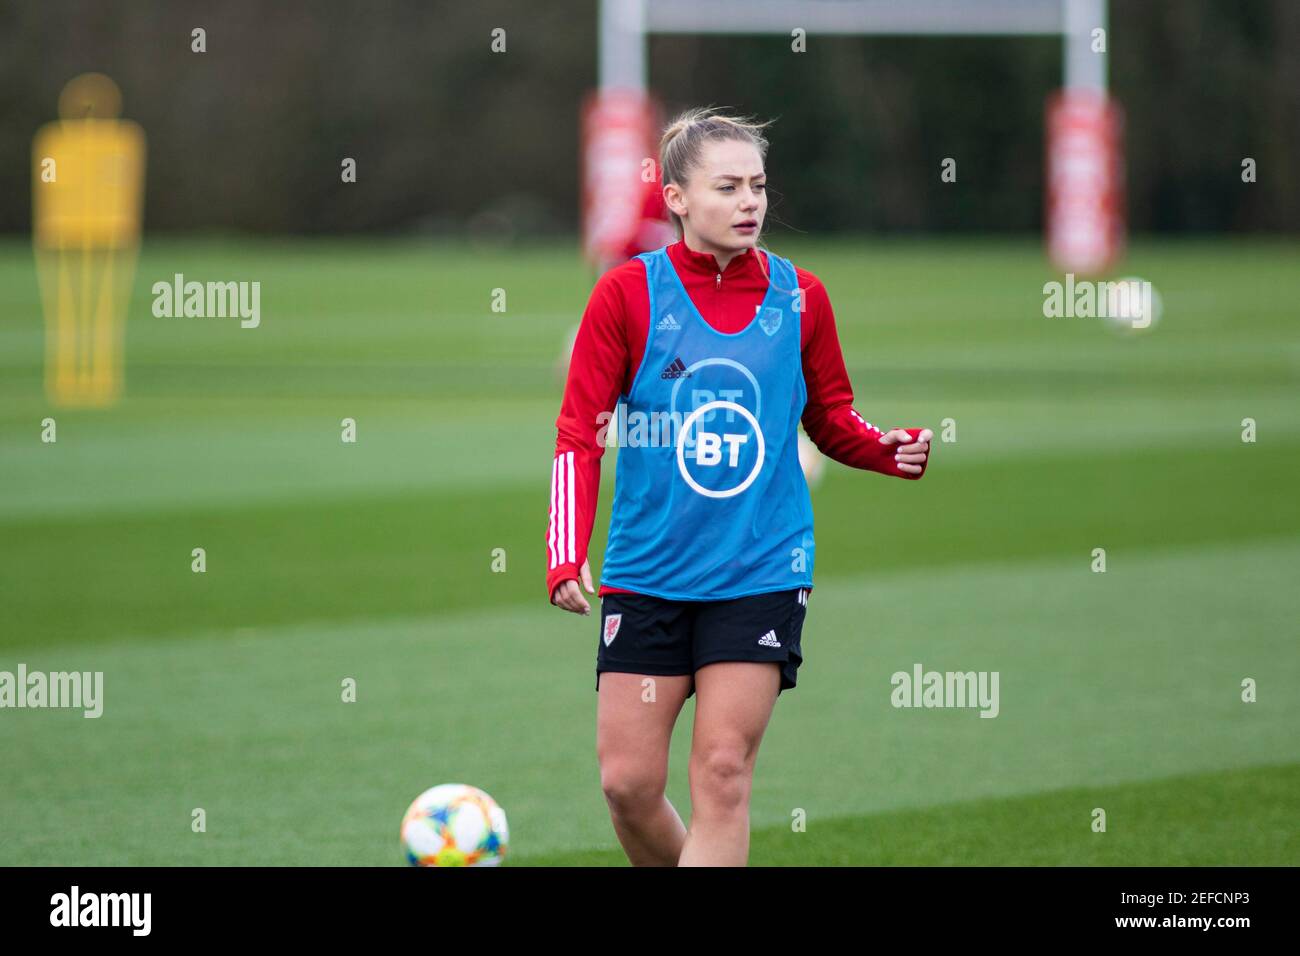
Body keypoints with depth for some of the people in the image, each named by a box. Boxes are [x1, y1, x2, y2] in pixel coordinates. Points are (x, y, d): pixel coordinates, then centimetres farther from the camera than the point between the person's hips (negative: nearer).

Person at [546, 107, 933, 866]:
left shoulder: (799, 297, 3)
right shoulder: (627, 294, -3)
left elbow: (831, 418, 15)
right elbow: (580, 435, -3)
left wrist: (888, 450, -7)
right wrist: (566, 557, -15)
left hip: (761, 570, 0)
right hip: (647, 571, 0)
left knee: (723, 775, -9)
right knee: (628, 780, -1)